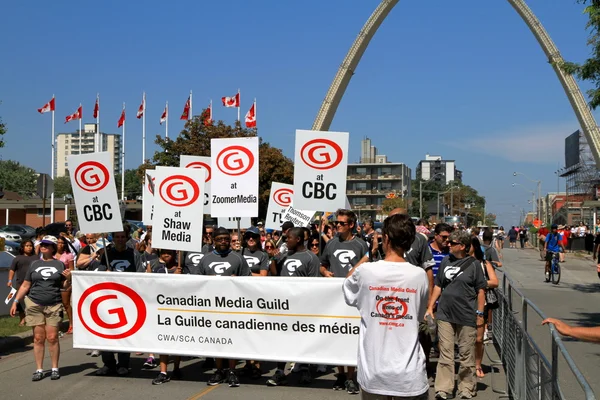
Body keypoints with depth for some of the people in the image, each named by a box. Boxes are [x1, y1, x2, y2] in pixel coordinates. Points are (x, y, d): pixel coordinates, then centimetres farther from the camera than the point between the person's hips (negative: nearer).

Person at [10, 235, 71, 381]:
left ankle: (55, 368, 7)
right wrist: (15, 301, 7)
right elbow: (25, 285, 13)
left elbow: (64, 286, 11)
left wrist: (68, 278, -10)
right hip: (34, 305, 1)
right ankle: (39, 369, 8)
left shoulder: (59, 265, 8)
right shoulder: (34, 264, 11)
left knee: (52, 338, -3)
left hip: (54, 306, -1)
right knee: (38, 338, 1)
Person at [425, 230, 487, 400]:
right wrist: (430, 307, 10)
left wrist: (480, 313, -5)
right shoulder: (446, 261, 9)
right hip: (445, 315, 3)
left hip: (467, 316, -3)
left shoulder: (474, 264, -3)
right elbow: (438, 286, 15)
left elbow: (480, 290, -1)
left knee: (466, 355, 6)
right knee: (445, 353, 4)